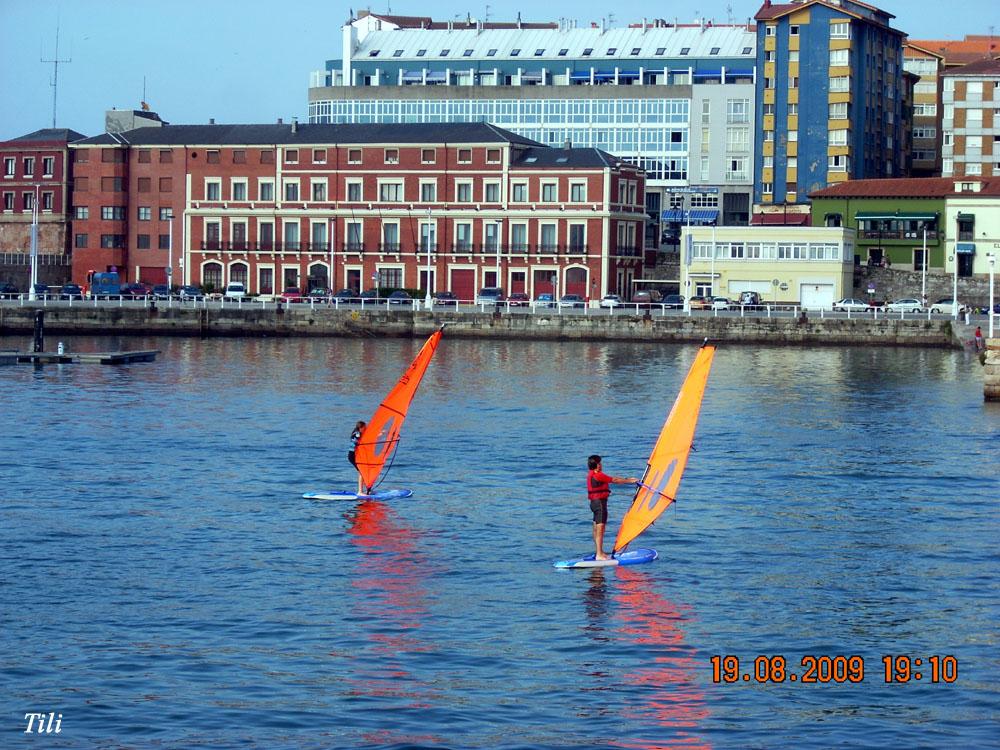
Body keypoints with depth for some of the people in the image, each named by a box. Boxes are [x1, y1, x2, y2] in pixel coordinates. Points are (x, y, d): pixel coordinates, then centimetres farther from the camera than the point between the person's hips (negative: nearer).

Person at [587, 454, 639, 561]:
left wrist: (627, 479, 18)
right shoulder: (598, 475, -17)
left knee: (596, 529, 14)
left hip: (594, 503, 10)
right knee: (600, 529, -9)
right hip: (599, 502, -10)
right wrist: (629, 481, 0)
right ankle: (599, 555, -11)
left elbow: (612, 478, 17)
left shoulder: (592, 474, 13)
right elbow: (614, 480, -10)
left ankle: (598, 552, 22)